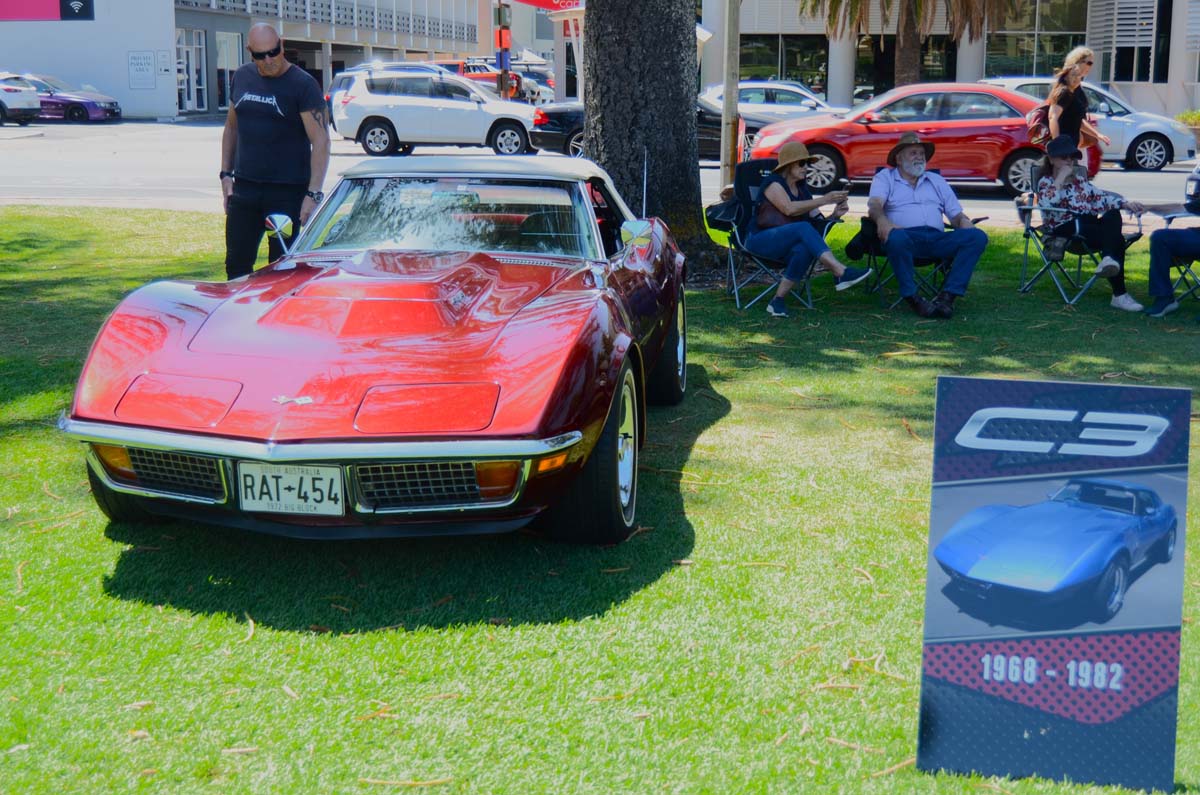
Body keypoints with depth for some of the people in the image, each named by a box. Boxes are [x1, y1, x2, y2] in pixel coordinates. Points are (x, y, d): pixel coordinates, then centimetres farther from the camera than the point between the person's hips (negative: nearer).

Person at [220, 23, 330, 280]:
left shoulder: (302, 84, -9)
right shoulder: (242, 77, 9)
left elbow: (320, 141, -14)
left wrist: (313, 194, -21)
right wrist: (226, 174, 12)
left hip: (288, 191, -5)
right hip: (244, 188, 5)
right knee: (237, 264, 7)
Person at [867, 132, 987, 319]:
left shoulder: (936, 180, 30)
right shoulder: (885, 177, 18)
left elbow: (956, 214, 24)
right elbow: (875, 205, -3)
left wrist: (963, 221, -3)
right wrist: (881, 220, -27)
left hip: (937, 238, 4)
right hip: (907, 235, -4)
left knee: (977, 237, -22)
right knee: (896, 238, -41)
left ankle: (947, 296, -29)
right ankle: (912, 298, -30)